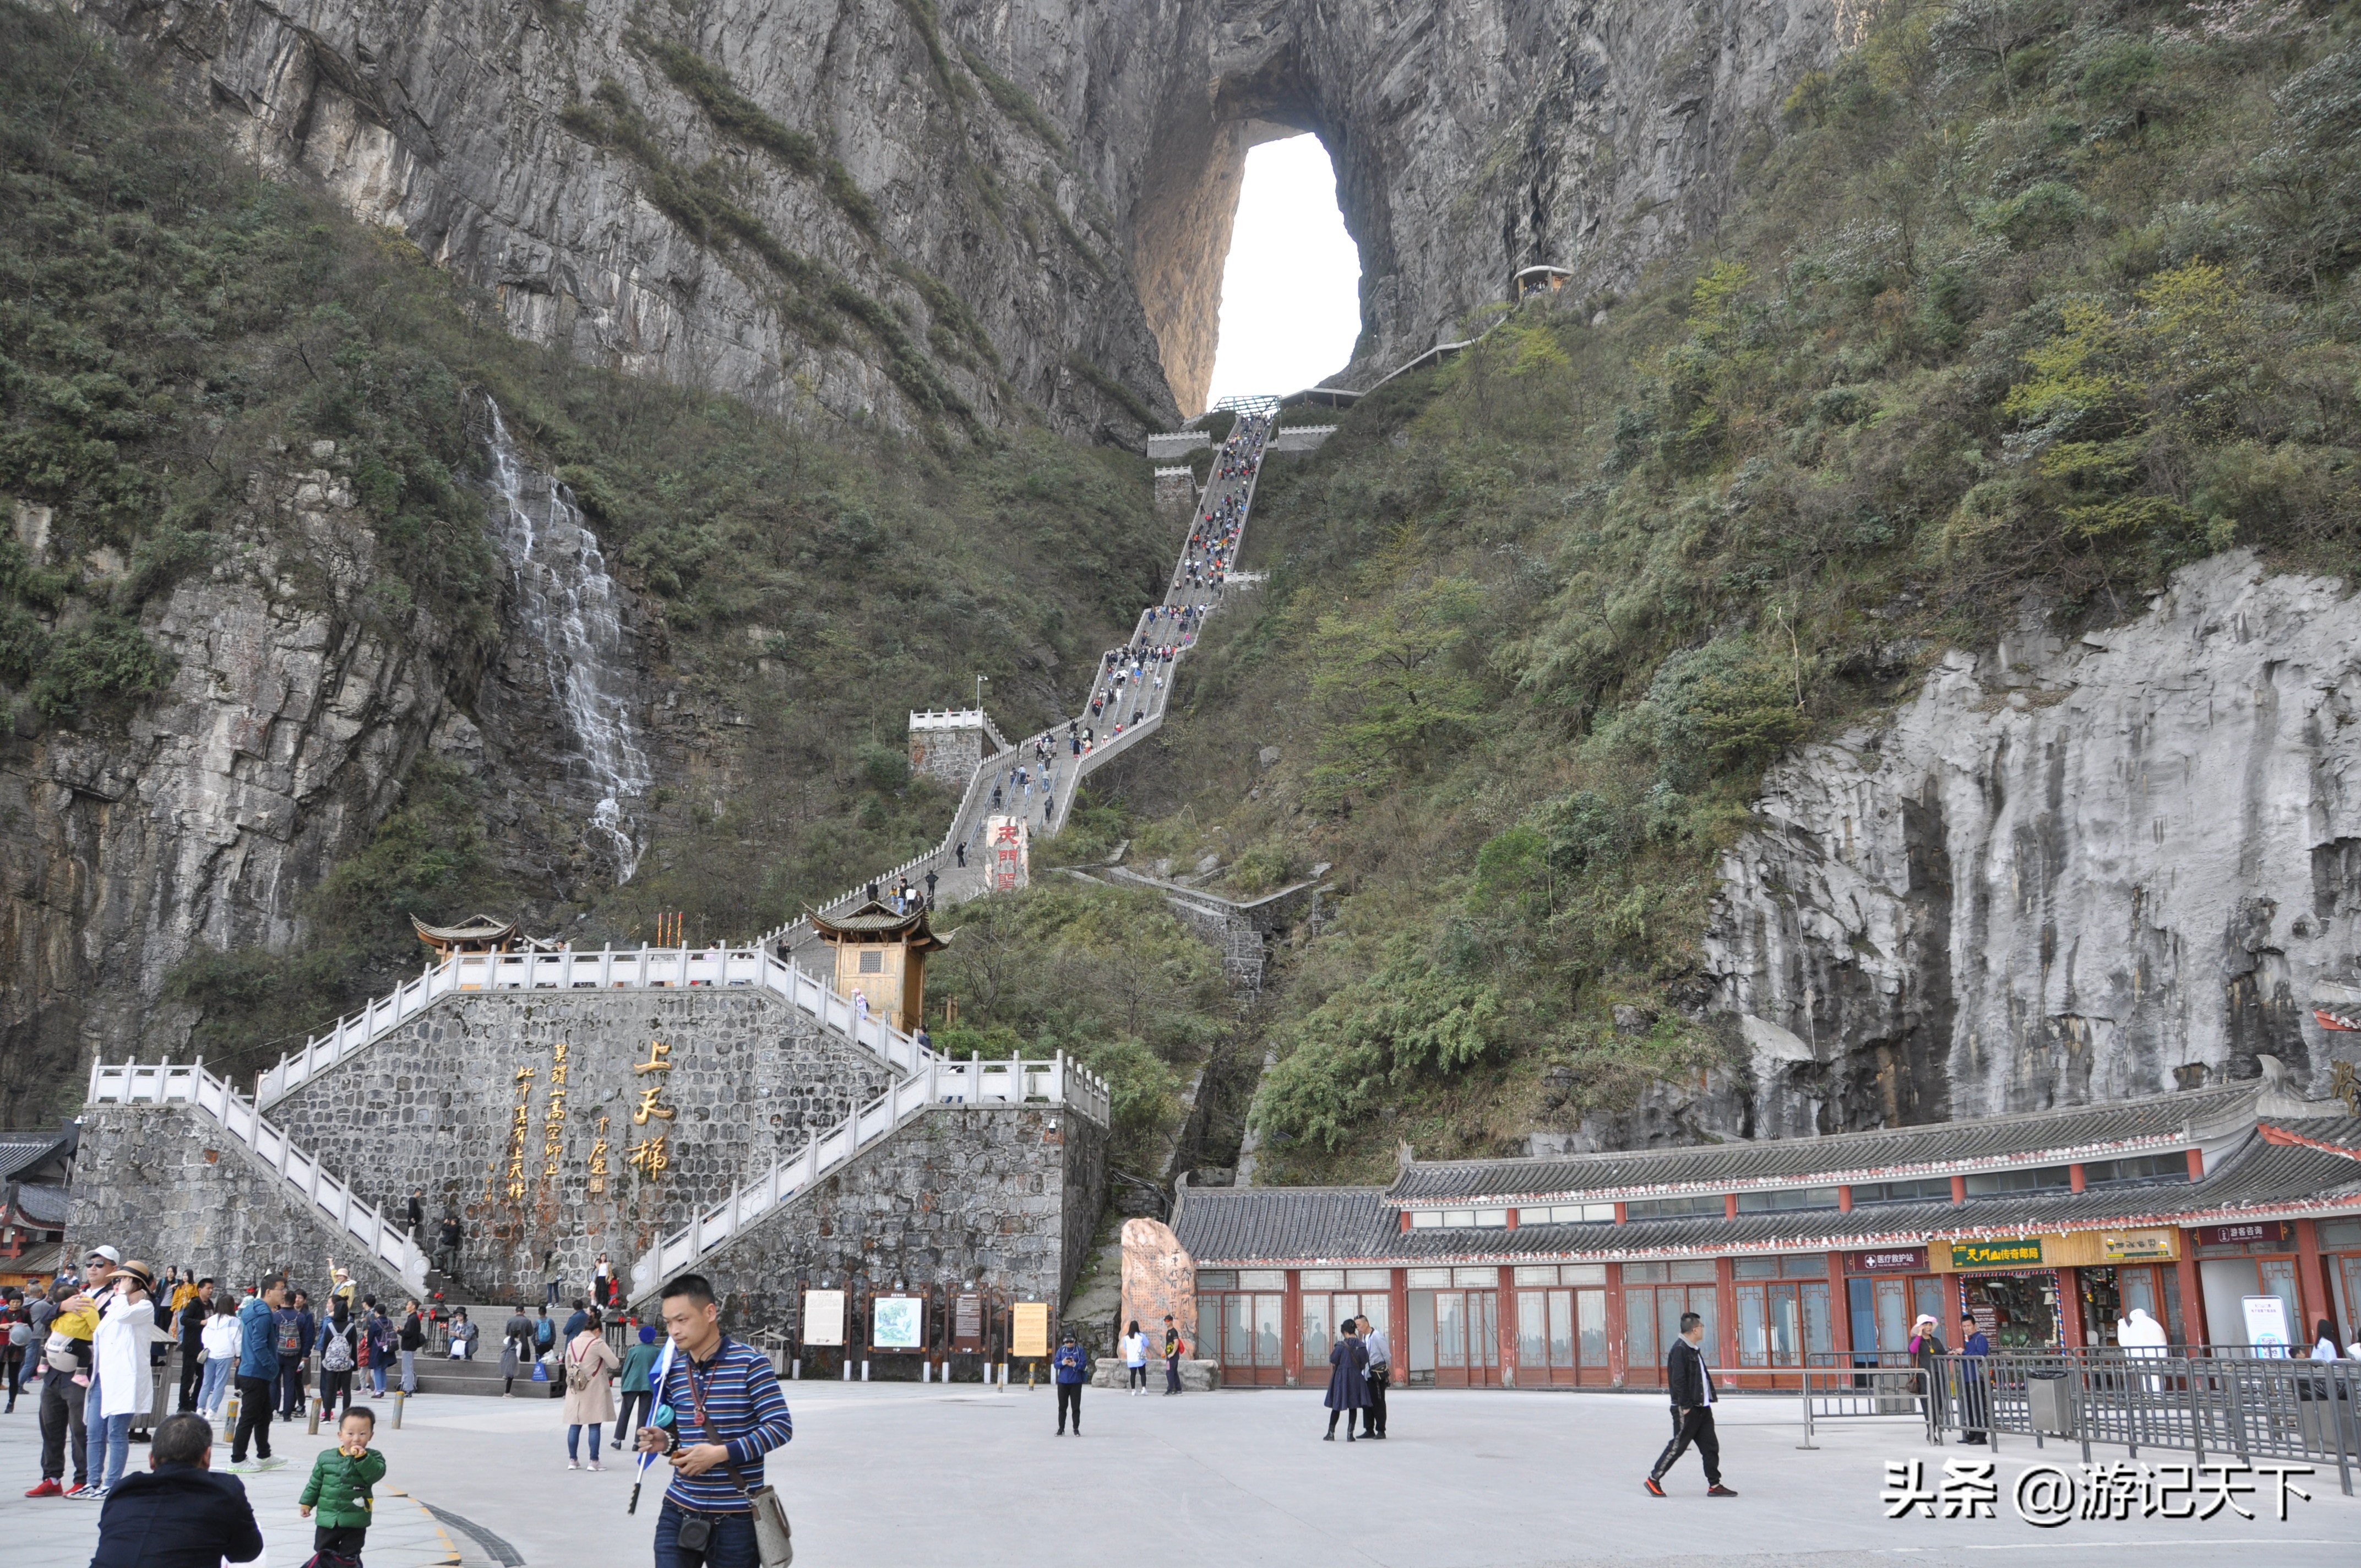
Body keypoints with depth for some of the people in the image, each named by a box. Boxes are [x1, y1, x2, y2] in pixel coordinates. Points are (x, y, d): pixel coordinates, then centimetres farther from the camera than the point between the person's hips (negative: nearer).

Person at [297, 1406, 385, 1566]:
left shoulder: (372, 1457, -8)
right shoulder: (326, 1457, -1)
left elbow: (376, 1474, -26)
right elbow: (315, 1483, 9)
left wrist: (362, 1458, -32)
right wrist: (307, 1502, 7)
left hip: (355, 1521, -3)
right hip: (327, 1518, 3)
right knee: (323, 1555, 13)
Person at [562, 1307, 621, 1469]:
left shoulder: (572, 1343, 5)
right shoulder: (598, 1343, -12)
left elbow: (568, 1366, 14)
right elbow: (614, 1364, -10)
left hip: (575, 1390, 5)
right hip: (594, 1391, -5)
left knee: (575, 1425, 10)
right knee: (595, 1426, 0)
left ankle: (573, 1460, 13)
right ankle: (594, 1461, 2)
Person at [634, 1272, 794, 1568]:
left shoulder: (749, 1361, -11)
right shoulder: (672, 1368, 6)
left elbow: (781, 1427, -13)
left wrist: (721, 1453, -20)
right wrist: (666, 1442, -6)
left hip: (735, 1516, -4)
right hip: (679, 1512, 4)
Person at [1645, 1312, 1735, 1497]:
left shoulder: (1694, 1350, 15)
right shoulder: (1680, 1349, -17)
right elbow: (1678, 1380, -22)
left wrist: (1707, 1400, 14)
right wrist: (1685, 1406, -22)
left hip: (1701, 1407, 10)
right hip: (1687, 1410, -10)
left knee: (1710, 1446, 8)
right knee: (1678, 1446, -3)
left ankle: (1714, 1485, 13)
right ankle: (1653, 1479, 8)